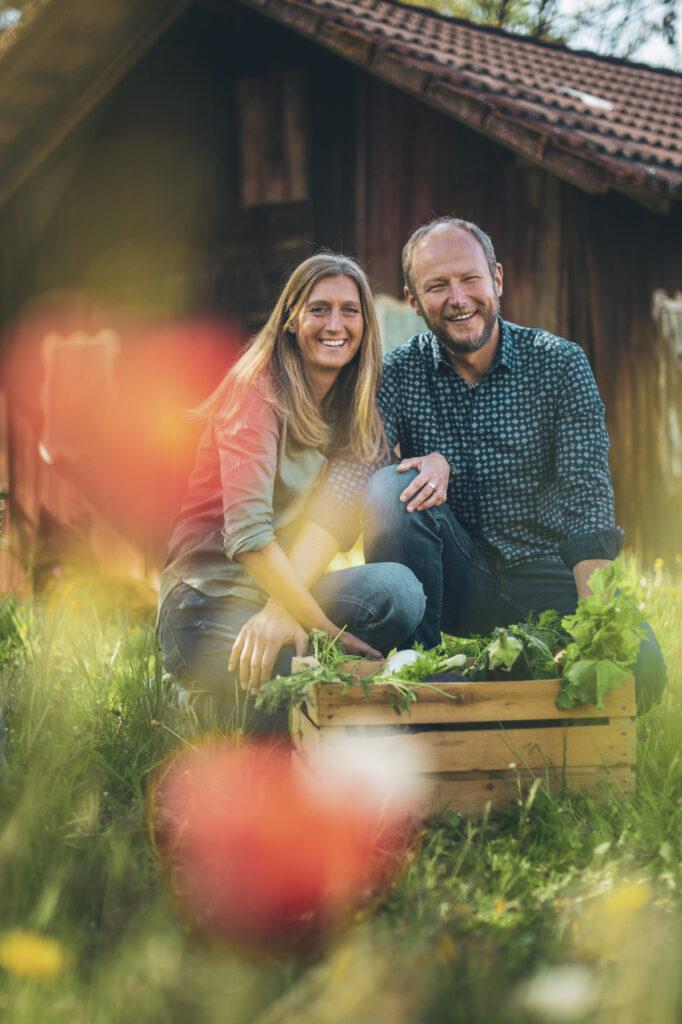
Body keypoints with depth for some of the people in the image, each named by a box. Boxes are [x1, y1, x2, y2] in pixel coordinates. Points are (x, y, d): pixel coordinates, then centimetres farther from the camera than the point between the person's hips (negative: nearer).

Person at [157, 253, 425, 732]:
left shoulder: (352, 409, 11)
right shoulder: (258, 389, -9)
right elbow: (246, 531, -20)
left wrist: (283, 611, -25)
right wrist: (322, 627, -25)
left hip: (285, 588, 7)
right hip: (209, 599, -6)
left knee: (397, 588, -26)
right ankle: (215, 708, -3)